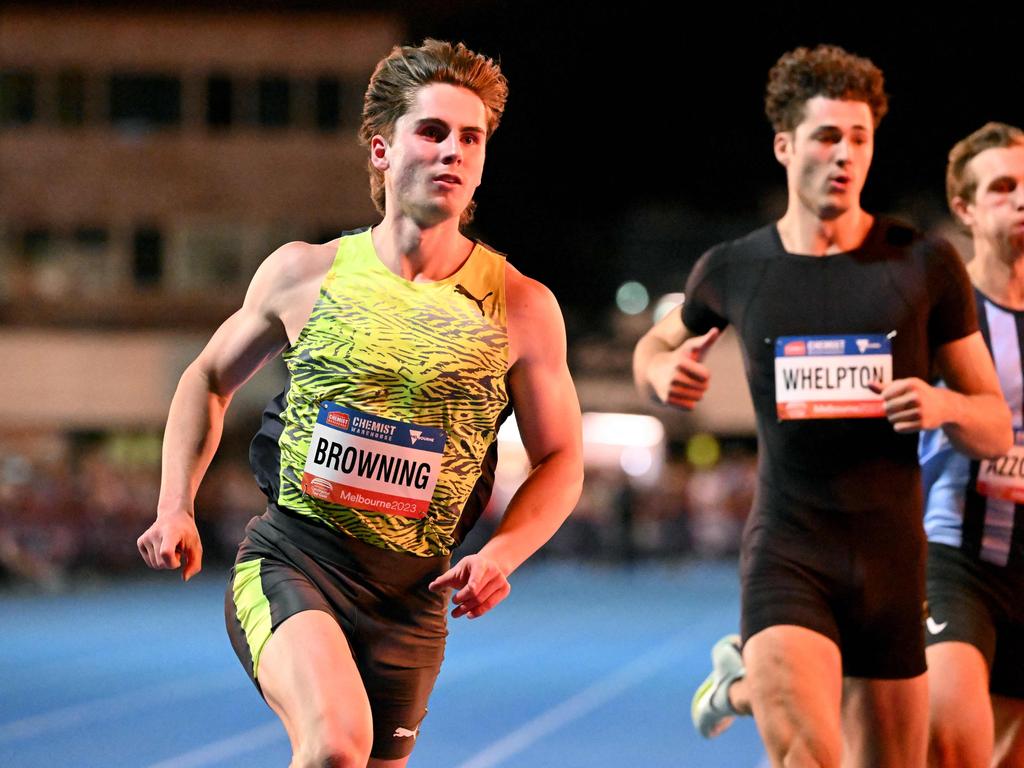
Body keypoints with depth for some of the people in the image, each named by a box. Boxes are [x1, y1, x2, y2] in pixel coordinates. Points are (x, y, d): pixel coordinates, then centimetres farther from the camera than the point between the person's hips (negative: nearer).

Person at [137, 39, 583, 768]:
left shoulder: (521, 306, 2)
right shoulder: (304, 272, 2)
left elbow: (560, 460, 10)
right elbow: (209, 379, 18)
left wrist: (500, 555, -8)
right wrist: (176, 508, 6)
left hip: (410, 592, 2)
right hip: (289, 559, -2)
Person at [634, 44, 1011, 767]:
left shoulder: (926, 265, 3)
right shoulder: (733, 270, 3)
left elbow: (997, 429, 7)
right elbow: (656, 345, 24)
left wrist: (945, 405, -14)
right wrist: (663, 370, 1)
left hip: (891, 556, 2)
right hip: (787, 551, -2)